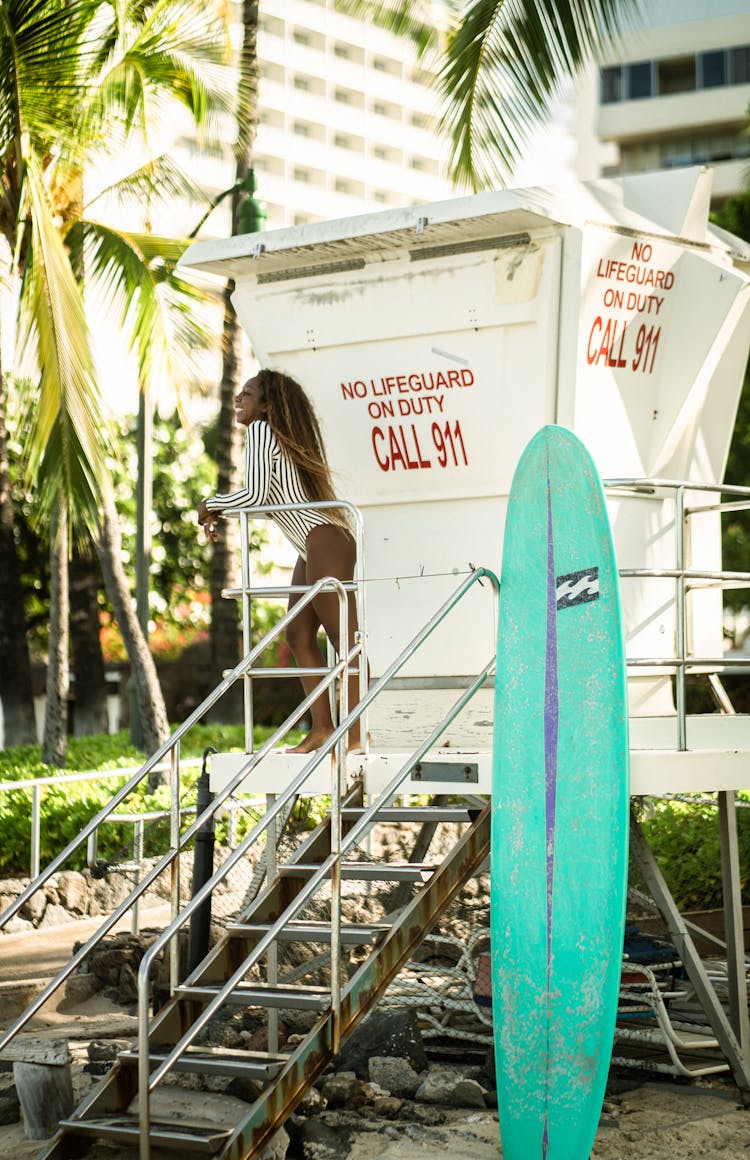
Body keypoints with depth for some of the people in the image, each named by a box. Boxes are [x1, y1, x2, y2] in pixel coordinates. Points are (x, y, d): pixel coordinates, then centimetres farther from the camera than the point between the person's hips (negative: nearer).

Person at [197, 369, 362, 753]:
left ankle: (357, 733, -9)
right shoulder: (278, 435, 20)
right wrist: (219, 512, 18)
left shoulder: (261, 431, -8)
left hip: (325, 544, -11)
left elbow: (255, 494, -17)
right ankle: (321, 726, 10)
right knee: (299, 635, 10)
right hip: (312, 548, 11)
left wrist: (210, 504, -2)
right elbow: (266, 494, 26)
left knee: (343, 638, -10)